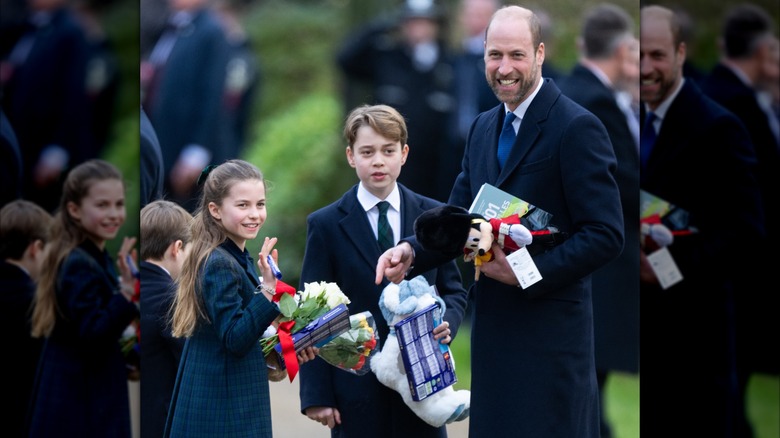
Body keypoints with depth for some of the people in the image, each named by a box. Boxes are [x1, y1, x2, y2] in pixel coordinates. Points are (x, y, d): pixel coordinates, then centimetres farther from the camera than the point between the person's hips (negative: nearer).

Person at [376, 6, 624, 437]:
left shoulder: (577, 128, -11)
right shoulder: (484, 128, 13)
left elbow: (605, 236, -15)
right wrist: (411, 251, -5)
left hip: (550, 334, -7)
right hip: (493, 330, 7)